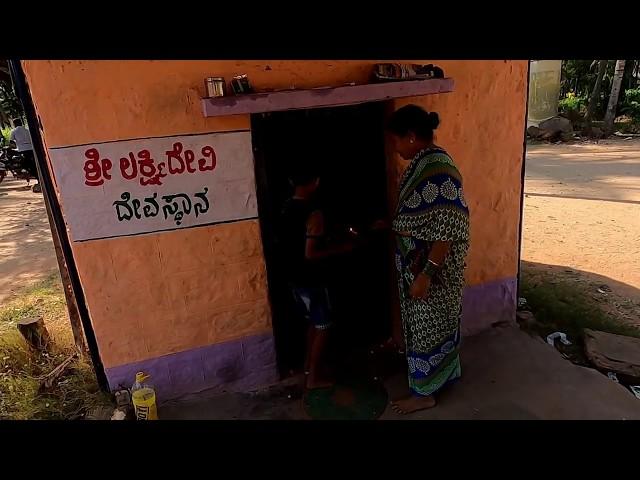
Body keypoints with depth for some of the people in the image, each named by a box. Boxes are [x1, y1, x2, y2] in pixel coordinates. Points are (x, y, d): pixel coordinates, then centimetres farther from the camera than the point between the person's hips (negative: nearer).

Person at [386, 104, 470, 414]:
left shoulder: (439, 171, -25)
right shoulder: (421, 163, 5)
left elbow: (447, 231, -26)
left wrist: (425, 274, -25)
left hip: (433, 267, -9)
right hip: (416, 261, 9)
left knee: (427, 327, 7)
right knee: (431, 324, 23)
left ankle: (424, 393, 26)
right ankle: (444, 374, 43)